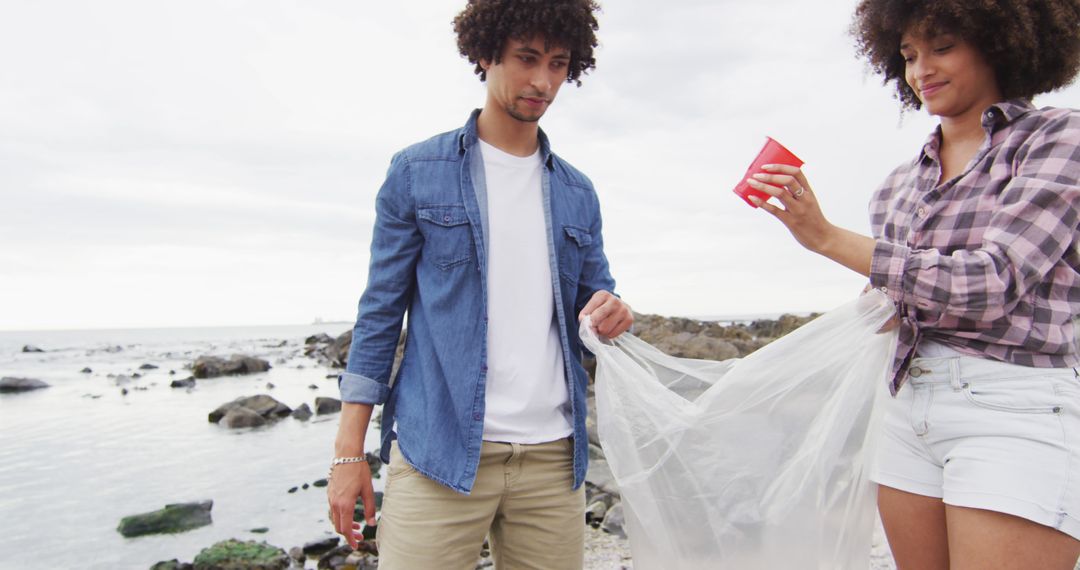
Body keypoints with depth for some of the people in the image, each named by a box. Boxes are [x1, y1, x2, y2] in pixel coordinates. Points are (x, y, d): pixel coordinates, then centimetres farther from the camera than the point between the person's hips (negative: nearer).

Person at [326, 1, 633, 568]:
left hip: (552, 453, 4)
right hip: (438, 450, -3)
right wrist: (349, 452, -3)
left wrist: (612, 311, -7)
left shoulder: (577, 193, 12)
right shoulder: (417, 172, 2)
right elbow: (381, 311, 1)